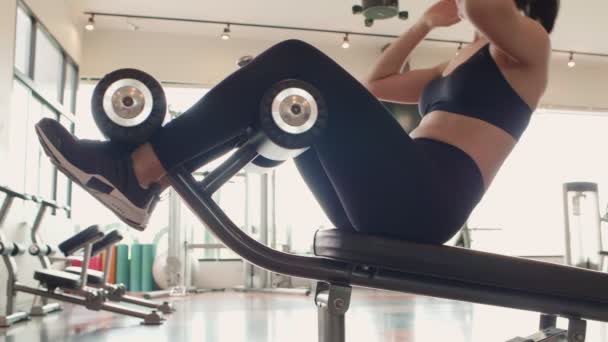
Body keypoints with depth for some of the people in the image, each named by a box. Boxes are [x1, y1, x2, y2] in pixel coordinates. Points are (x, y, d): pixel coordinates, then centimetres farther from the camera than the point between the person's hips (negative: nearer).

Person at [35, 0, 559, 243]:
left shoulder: (528, 47, 8)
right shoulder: (458, 66, 31)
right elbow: (376, 83, 35)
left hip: (424, 201, -9)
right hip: (390, 206, 9)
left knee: (294, 62, -17)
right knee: (282, 100, 8)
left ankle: (136, 171, -16)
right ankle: (141, 183, -2)